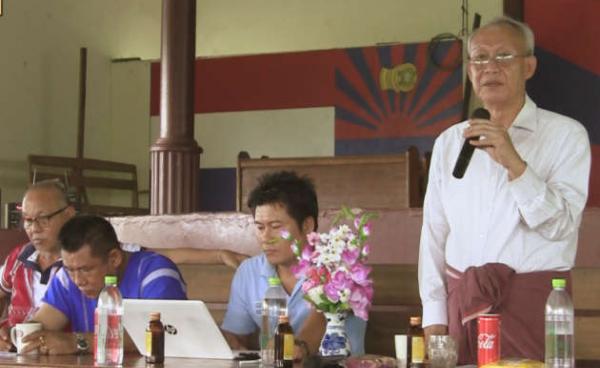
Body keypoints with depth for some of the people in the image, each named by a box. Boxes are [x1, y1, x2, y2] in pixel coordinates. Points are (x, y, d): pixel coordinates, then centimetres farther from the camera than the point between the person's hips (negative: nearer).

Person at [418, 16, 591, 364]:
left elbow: (561, 225, -11)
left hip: (532, 303, -3)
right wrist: (434, 316, 2)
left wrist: (514, 164, -22)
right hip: (461, 304, 3)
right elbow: (434, 234, 8)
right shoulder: (449, 142, 10)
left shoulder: (566, 135, -2)